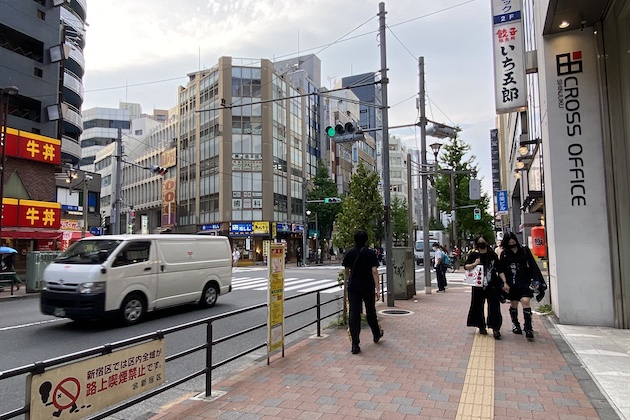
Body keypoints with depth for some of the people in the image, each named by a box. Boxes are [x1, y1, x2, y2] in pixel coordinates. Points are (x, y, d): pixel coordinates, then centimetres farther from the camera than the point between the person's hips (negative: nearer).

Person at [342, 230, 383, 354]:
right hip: (368, 287, 0)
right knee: (370, 312, 18)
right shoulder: (370, 253, -6)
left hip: (353, 287, 1)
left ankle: (355, 344, -7)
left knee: (353, 314, -1)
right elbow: (374, 271, -13)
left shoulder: (350, 253, 0)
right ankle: (376, 334, 39)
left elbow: (346, 270, 10)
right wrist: (378, 288, -13)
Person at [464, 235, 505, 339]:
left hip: (492, 285, 0)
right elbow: (465, 266, 1)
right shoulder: (473, 255, 3)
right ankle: (481, 327, 23)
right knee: (478, 305, 7)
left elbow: (499, 268, 10)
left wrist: (502, 282, 6)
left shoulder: (492, 254, 4)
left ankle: (495, 329, -3)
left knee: (494, 306, -4)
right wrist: (474, 264, -18)